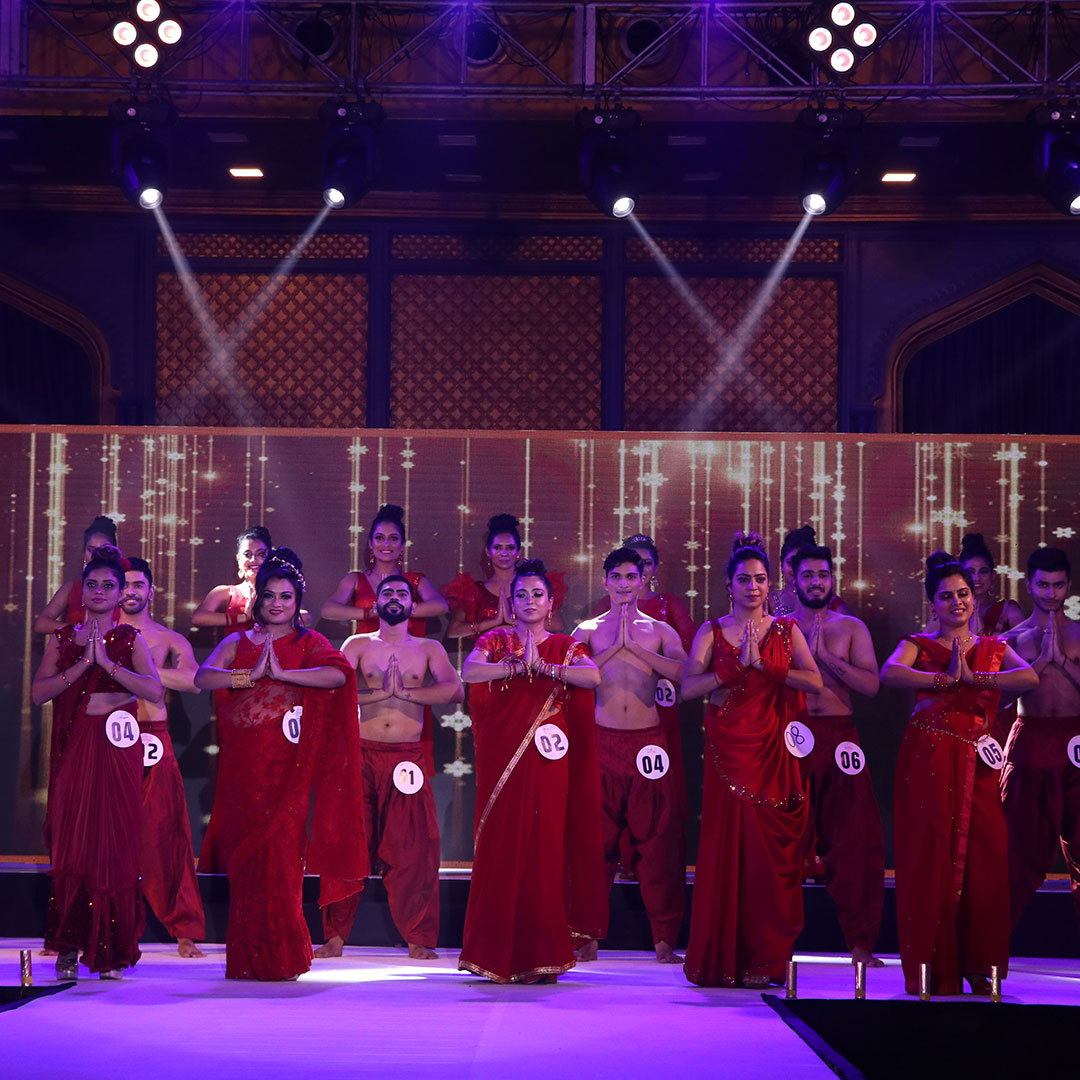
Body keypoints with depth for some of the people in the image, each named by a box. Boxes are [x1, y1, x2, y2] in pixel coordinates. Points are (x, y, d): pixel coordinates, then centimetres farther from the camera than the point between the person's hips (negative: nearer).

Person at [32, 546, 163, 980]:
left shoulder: (130, 639, 7)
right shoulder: (63, 638, 11)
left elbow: (154, 690, -9)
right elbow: (38, 692, -2)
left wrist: (108, 663, -15)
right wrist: (83, 663, -11)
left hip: (117, 750, -1)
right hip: (74, 750, 1)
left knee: (115, 846, -3)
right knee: (71, 846, -4)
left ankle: (109, 951, 4)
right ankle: (68, 948, 2)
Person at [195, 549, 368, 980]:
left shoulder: (308, 643, 7)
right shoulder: (238, 643, 14)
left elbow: (338, 674, -14)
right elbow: (202, 678, -3)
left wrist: (281, 673, -18)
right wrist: (252, 675, -15)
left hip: (286, 767, -2)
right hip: (242, 766, 2)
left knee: (278, 857, -7)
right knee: (244, 859, 0)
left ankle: (281, 957, 1)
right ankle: (247, 960, 7)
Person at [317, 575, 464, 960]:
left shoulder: (429, 649, 13)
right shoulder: (357, 645, 12)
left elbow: (455, 690, -2)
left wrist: (405, 691, -6)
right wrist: (381, 693, -9)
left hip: (408, 758, 0)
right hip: (362, 755, 0)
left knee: (413, 849, -5)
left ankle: (418, 939, 1)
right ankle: (336, 936, 3)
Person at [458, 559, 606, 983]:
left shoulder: (565, 646, 12)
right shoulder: (496, 641, 11)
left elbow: (592, 677, -8)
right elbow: (468, 671, -9)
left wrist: (543, 666, -12)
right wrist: (520, 666, -12)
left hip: (547, 760, 0)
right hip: (503, 760, 0)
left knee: (544, 848, -5)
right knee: (502, 847, -5)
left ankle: (540, 956, 0)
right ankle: (498, 954, 2)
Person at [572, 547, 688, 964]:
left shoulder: (659, 631, 12)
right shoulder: (588, 630, 11)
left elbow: (682, 670, -6)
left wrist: (634, 646, -8)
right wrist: (615, 646, -9)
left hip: (648, 741, 0)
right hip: (602, 741, 0)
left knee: (657, 837, -2)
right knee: (596, 837, -1)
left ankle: (664, 938, 3)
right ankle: (588, 936, 6)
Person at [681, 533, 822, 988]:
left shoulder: (785, 630, 9)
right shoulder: (712, 632, 7)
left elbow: (815, 681, -5)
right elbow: (688, 687, -6)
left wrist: (763, 664, -13)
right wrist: (738, 665, -13)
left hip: (772, 750, 1)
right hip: (728, 750, 0)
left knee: (769, 850, -3)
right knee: (726, 845, -3)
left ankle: (763, 958, 4)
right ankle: (723, 958, 3)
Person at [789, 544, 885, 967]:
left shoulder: (851, 628, 11)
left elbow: (870, 684, -1)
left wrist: (826, 655, -10)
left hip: (839, 738, 1)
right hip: (792, 737, -1)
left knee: (855, 842, -4)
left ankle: (860, 943, 2)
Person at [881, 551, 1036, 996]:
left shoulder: (993, 649, 16)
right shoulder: (918, 645, 10)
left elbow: (1030, 678, -5)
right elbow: (890, 673, -13)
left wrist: (972, 676, -11)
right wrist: (948, 678, -11)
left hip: (975, 763, 2)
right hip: (927, 760, -2)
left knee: (983, 857, -5)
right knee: (929, 858, -5)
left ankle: (978, 967, 4)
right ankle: (931, 971, 0)